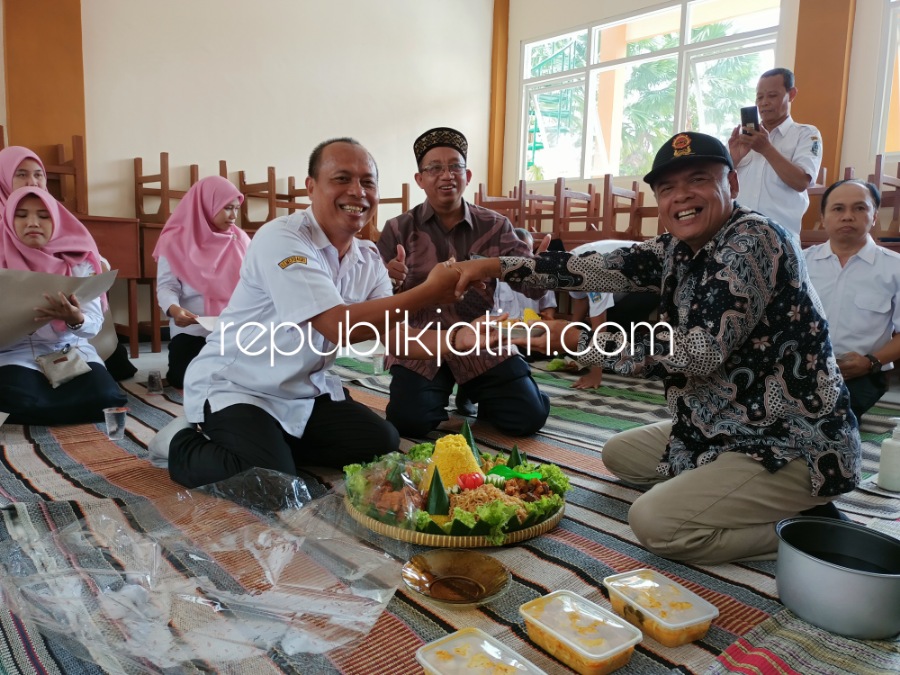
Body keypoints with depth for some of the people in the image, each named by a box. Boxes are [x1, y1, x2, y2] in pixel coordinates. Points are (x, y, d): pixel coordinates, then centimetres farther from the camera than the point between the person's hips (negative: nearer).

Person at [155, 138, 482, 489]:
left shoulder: (369, 259, 0)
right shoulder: (281, 238, -24)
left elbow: (393, 336, -3)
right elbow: (339, 327, -33)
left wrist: (457, 338, -21)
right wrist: (429, 290, -27)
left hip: (304, 389, 8)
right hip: (234, 388, -7)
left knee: (382, 444, 0)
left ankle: (273, 441, 14)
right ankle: (185, 446, 4)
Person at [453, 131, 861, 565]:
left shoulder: (753, 240, -22)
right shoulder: (678, 250, 3)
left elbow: (697, 352, -29)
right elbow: (602, 268, 0)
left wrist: (577, 341, -23)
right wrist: (496, 266, -5)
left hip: (796, 445, -9)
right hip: (731, 430, 9)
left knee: (654, 522, -21)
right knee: (619, 454, 20)